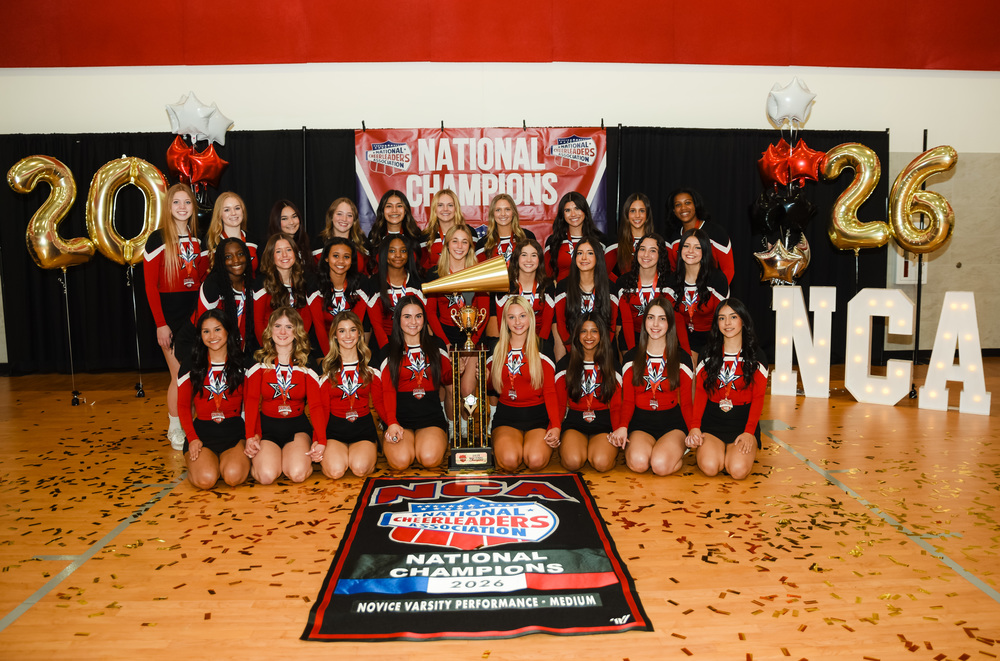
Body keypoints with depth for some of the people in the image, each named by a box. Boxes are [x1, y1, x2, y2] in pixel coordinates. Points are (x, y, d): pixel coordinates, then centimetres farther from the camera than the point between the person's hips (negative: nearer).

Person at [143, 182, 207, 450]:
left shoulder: (198, 239, 10)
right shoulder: (158, 239, -5)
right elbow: (150, 286, -8)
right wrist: (160, 324, -12)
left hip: (195, 313, 4)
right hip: (170, 315, -4)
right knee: (180, 375, -2)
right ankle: (175, 430, 15)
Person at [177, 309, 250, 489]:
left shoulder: (242, 364, 7)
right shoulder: (191, 366, 7)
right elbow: (184, 406, 8)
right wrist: (192, 439, -7)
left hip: (234, 432, -1)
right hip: (202, 432, 1)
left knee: (233, 477, -29)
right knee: (206, 479, -27)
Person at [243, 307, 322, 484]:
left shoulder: (307, 364, 1)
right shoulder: (259, 362, 1)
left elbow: (316, 404, -5)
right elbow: (252, 401, -5)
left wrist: (320, 440, -20)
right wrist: (250, 436, -20)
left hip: (297, 426, 0)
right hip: (267, 425, 0)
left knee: (297, 474, -27)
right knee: (267, 475, -26)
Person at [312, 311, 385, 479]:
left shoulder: (370, 366, 7)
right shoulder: (326, 367, 3)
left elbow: (379, 401, 8)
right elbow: (322, 407, 0)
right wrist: (320, 441, -13)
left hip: (363, 426, 0)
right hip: (334, 426, 0)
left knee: (360, 468, -28)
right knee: (335, 470, -27)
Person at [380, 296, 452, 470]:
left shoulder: (436, 346, 12)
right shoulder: (389, 351, 6)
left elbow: (446, 378, 20)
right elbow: (388, 391, -1)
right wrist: (391, 423, -18)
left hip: (431, 416, 1)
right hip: (401, 417, 0)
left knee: (430, 459, -29)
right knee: (400, 461, -29)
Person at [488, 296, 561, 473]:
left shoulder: (543, 351, 2)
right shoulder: (496, 351, 9)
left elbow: (550, 392, -2)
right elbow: (491, 386, 19)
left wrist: (555, 426, -15)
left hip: (537, 416, -1)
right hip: (506, 416, 1)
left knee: (536, 461, -28)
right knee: (509, 460, -30)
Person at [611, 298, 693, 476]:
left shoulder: (681, 359, 7)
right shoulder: (632, 358, 8)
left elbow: (686, 403, 7)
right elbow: (628, 401, 6)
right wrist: (622, 427, -14)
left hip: (672, 422, 0)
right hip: (641, 421, 0)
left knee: (660, 465, -30)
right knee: (639, 462, -32)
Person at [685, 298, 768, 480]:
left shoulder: (756, 356, 3)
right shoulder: (708, 354, 7)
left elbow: (758, 398, 0)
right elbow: (700, 392, 4)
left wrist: (749, 432, -14)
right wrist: (694, 427, -9)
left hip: (743, 421, -1)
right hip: (712, 420, 1)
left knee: (738, 470, -24)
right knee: (709, 467, -24)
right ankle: (717, 449, 10)